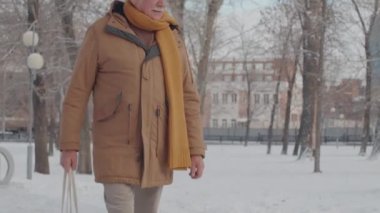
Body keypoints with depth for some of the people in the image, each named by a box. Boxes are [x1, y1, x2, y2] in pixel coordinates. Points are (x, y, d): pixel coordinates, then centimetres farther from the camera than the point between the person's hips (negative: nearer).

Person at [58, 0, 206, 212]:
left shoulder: (172, 38, 6)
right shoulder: (102, 32, -5)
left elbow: (188, 97, 7)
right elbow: (78, 91, -2)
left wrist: (196, 150, 0)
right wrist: (69, 145, -4)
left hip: (156, 155, 4)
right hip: (116, 152, -4)